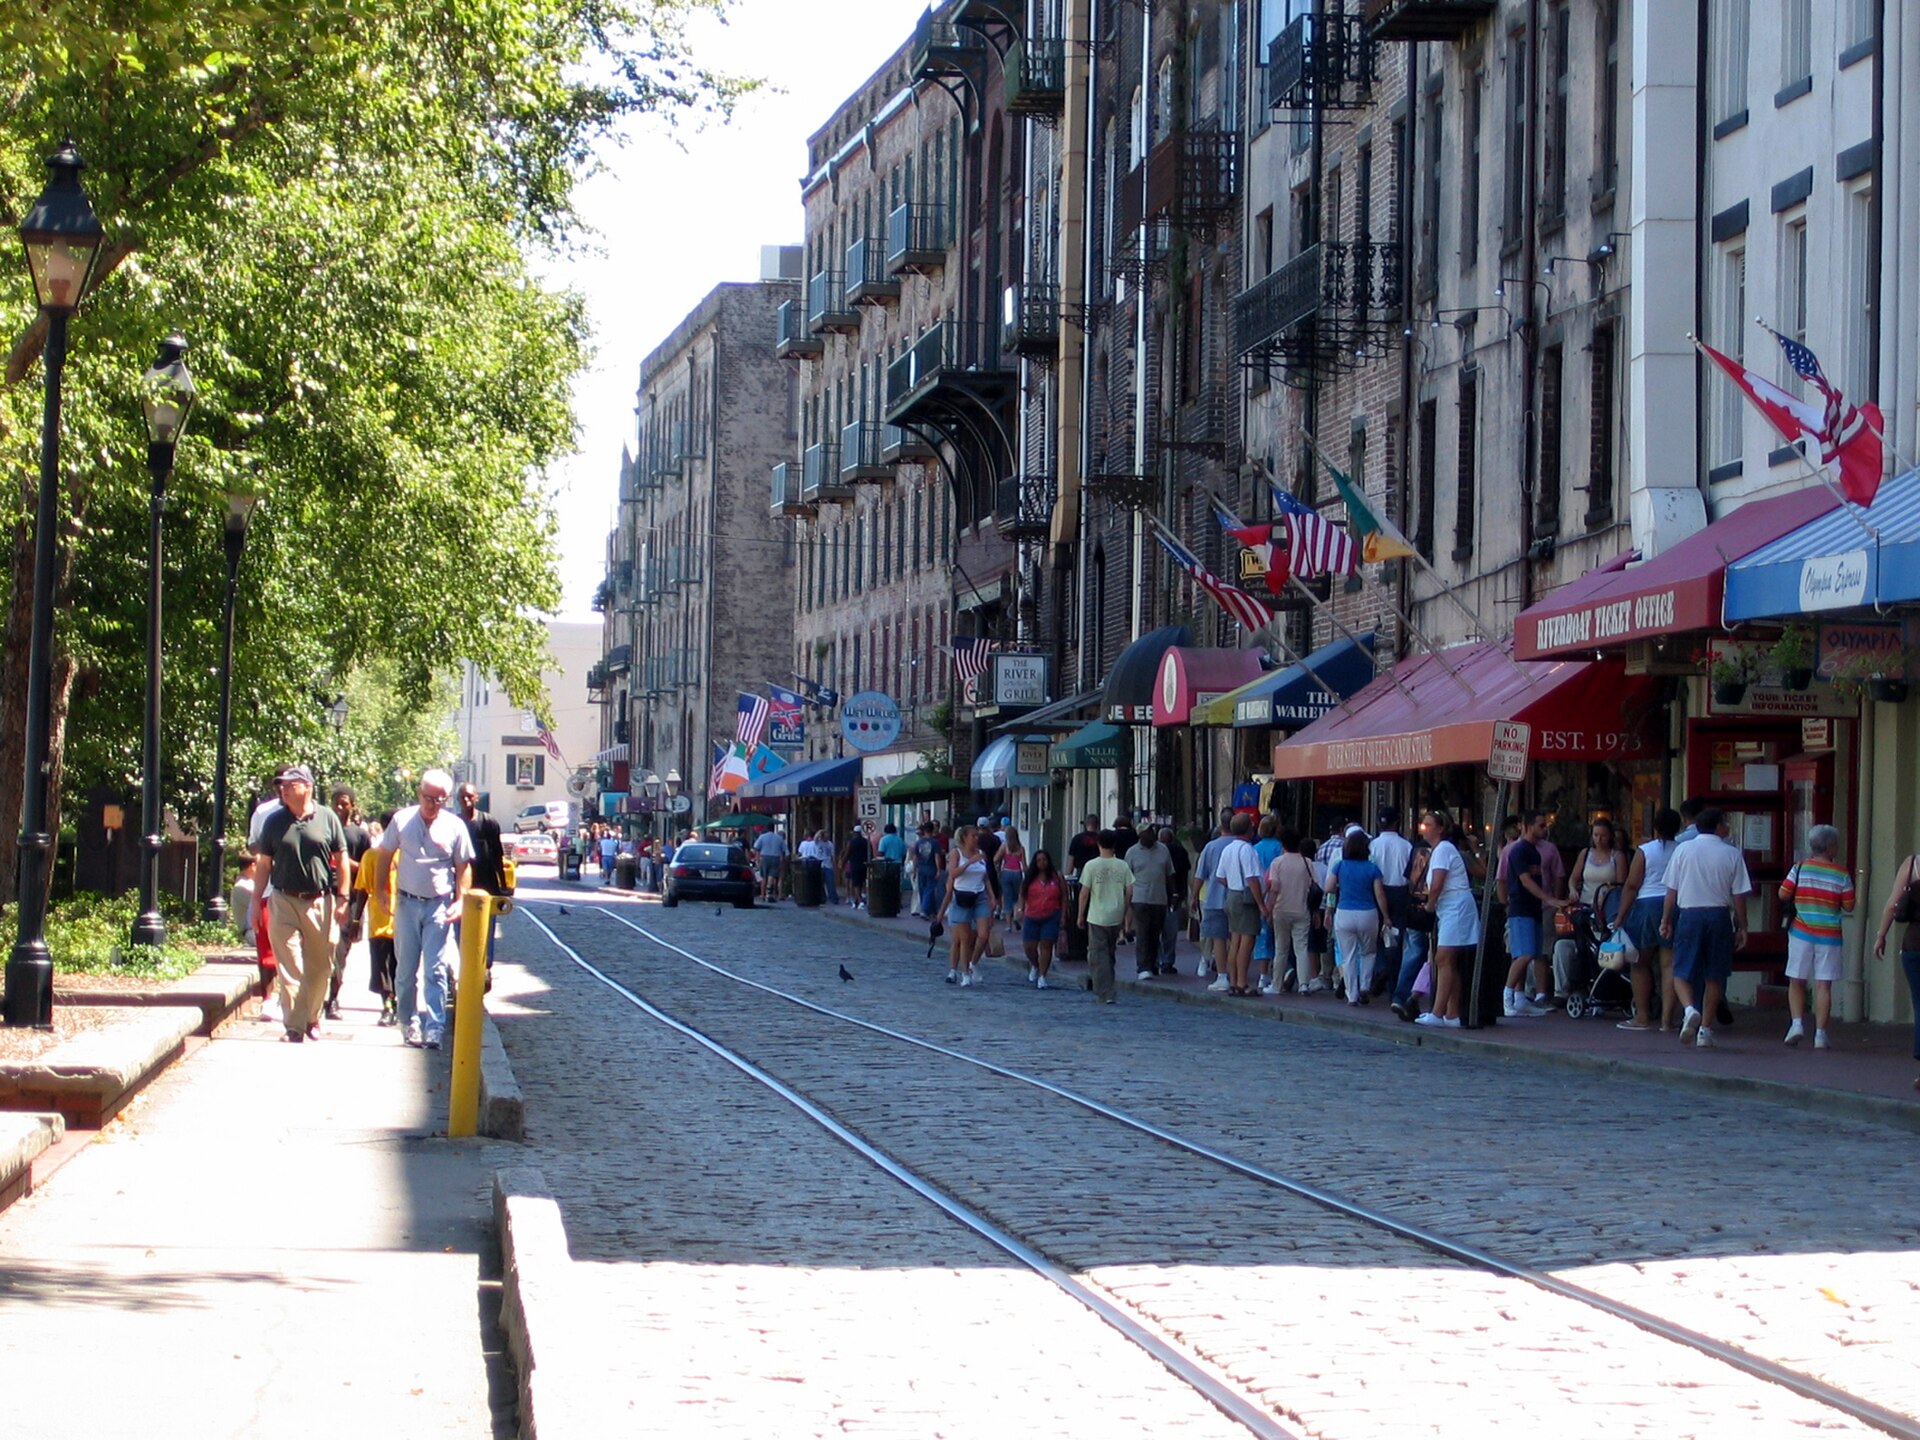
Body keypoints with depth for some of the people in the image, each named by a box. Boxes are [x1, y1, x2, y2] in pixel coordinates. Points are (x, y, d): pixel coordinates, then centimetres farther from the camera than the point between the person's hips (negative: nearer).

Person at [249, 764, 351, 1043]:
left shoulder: (327, 819, 2)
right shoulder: (275, 822, 6)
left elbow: (341, 860, 5)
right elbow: (263, 864, 10)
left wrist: (342, 897, -1)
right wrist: (257, 901, 5)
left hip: (320, 902, 0)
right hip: (284, 902, 0)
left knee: (320, 965, 8)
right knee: (290, 967, -5)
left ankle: (312, 1018, 25)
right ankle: (295, 1026, -4)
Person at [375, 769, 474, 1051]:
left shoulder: (455, 827, -1)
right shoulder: (402, 820, 1)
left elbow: (463, 867, 6)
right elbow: (385, 856, 9)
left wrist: (460, 900, -5)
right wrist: (382, 891, 2)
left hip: (439, 906, -1)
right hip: (407, 902, 2)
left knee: (436, 970, -6)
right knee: (406, 969, 8)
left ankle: (434, 1027, -7)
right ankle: (410, 1021, 18)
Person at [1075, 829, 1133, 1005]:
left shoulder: (1091, 865, -9)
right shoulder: (1122, 866, 0)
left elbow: (1084, 892, -8)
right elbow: (1129, 892, 2)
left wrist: (1080, 916, 2)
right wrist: (1124, 915, 13)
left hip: (1097, 918, -4)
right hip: (1116, 918, 4)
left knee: (1098, 956, 0)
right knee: (1109, 954, 17)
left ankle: (1105, 994, -7)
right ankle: (1103, 989, 24)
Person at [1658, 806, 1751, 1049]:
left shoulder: (1683, 850, 1)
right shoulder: (1732, 854, 0)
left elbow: (1672, 891, 2)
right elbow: (1738, 895, 0)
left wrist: (1666, 920, 11)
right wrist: (1742, 927, 9)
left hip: (1689, 914, 0)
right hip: (1719, 914, 0)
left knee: (1682, 972, 5)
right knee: (1714, 975, 10)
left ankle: (1690, 1009, -23)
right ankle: (1706, 1030, 10)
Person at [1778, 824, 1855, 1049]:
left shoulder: (1800, 868, -3)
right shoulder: (1841, 876, -4)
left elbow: (1783, 894, -2)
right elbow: (1849, 907, -2)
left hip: (1801, 933, 1)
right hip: (1829, 936, -1)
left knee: (1796, 981, 12)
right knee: (1824, 985, 1)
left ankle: (1797, 1023, -4)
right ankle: (1820, 1034, -1)